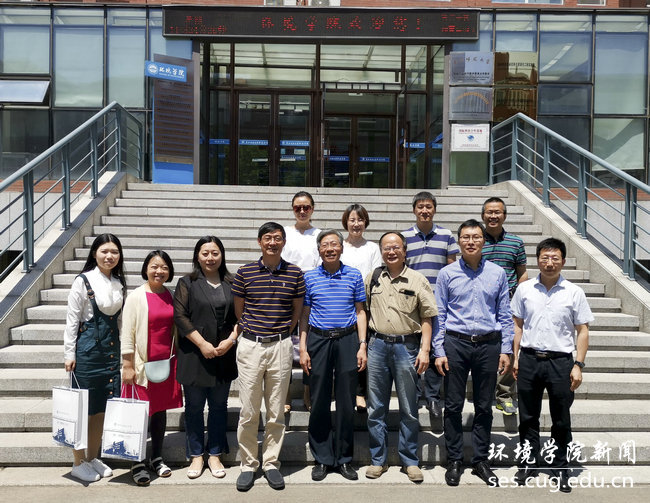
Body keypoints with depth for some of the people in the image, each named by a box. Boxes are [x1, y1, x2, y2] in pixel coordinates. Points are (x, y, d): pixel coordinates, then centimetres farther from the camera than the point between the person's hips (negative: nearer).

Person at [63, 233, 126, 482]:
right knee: (84, 407, 2)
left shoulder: (119, 283, 8)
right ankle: (78, 463, 15)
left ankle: (93, 458, 25)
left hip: (111, 348, 6)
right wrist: (69, 354, -10)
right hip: (88, 347, -5)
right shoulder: (83, 281, -7)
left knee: (102, 406, 11)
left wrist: (123, 350, 12)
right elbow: (72, 319, -7)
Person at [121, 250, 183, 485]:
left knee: (161, 409, 13)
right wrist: (127, 366, -11)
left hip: (166, 362, 5)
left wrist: (178, 361, 13)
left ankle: (157, 458, 27)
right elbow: (127, 333, -8)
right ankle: (138, 463, 14)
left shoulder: (171, 296, 7)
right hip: (143, 363, -5)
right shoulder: (136, 296, -8)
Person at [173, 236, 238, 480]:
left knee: (219, 406, 10)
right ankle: (196, 456, 21)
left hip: (224, 356, 2)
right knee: (194, 407, 7)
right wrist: (202, 344, -14)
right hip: (194, 355, -2)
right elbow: (180, 316, -7)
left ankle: (215, 455, 22)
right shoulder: (187, 283, 1)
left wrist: (231, 340, -9)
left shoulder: (232, 284, 8)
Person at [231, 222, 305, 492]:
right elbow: (238, 309, 9)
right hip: (250, 345, 0)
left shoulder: (295, 273, 3)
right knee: (248, 412, 4)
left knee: (276, 412, 8)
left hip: (281, 346, 1)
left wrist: (282, 330, 4)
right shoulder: (245, 272, 1)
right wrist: (248, 330, 5)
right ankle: (248, 465, 19)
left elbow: (297, 310, 10)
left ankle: (271, 463, 22)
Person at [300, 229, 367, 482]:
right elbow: (304, 314, 7)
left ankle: (344, 458, 18)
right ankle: (322, 459, 18)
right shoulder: (309, 277, 5)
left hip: (347, 340, 0)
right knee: (319, 402, 5)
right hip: (318, 340, 0)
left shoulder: (354, 276, 5)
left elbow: (360, 311, 7)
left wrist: (362, 345, 0)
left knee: (346, 402, 5)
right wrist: (303, 348, 1)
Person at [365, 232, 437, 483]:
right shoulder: (372, 279, 9)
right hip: (377, 345, 2)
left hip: (407, 346, -2)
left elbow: (426, 319, -1)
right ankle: (378, 460, 21)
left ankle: (410, 461, 20)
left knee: (409, 409, 7)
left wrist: (425, 350, -8)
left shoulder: (417, 280, 1)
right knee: (376, 408, 9)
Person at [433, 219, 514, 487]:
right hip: (455, 344, -1)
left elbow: (505, 315, 6)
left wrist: (506, 350, 1)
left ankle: (480, 461, 24)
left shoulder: (497, 273, 5)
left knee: (484, 407, 11)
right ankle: (454, 462, 19)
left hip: (488, 344, 1)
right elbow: (439, 315, 1)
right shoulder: (447, 274, 1)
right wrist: (439, 351, -4)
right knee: (453, 406, 5)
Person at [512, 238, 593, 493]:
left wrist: (578, 365, -5)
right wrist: (516, 358, 5)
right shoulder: (524, 289, 3)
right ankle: (528, 464, 26)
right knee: (528, 417, 11)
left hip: (560, 361, -1)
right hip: (529, 359, 2)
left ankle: (561, 469, 23)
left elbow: (582, 331, 1)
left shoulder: (574, 292, -1)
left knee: (561, 420, 9)